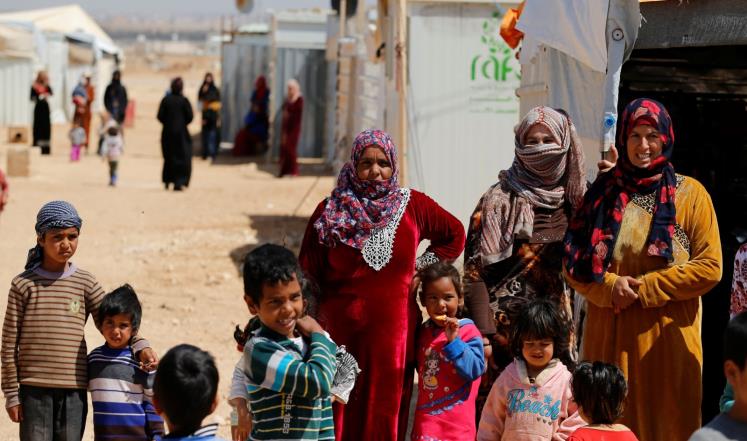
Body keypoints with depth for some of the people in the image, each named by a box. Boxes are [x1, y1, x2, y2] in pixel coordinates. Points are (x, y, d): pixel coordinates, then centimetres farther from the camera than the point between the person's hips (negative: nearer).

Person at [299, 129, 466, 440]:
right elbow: (307, 275, 4)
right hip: (340, 335, -1)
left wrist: (421, 268, 10)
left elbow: (455, 235, 19)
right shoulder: (330, 212, 0)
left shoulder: (414, 206, 3)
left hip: (394, 337, 1)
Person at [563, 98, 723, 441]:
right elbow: (573, 261, 8)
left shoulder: (690, 194, 2)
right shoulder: (603, 192, 10)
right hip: (609, 333, 2)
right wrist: (611, 286, -11)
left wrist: (646, 288, -11)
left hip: (667, 335, -2)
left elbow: (709, 267, -4)